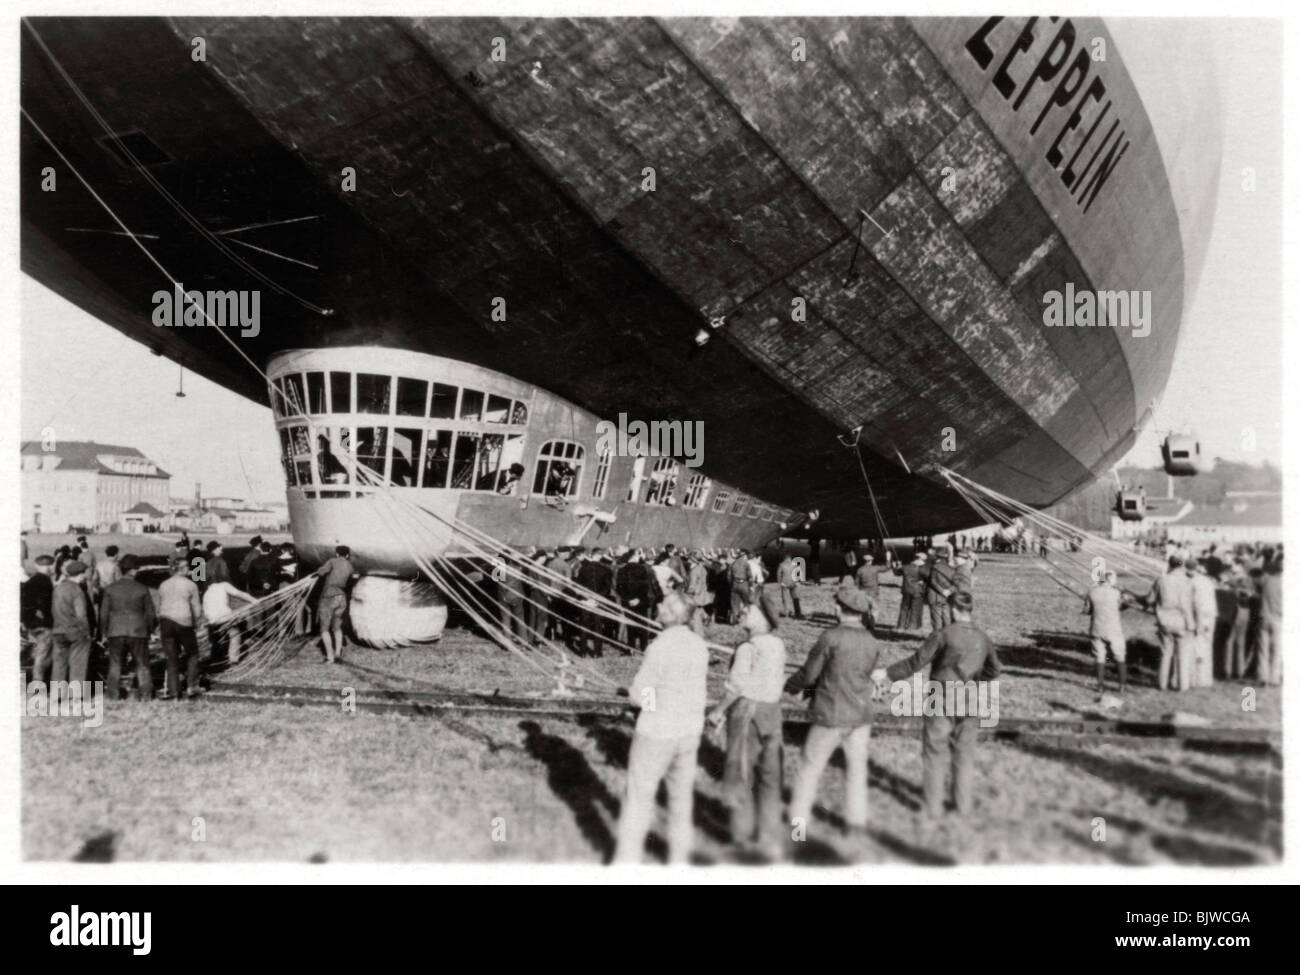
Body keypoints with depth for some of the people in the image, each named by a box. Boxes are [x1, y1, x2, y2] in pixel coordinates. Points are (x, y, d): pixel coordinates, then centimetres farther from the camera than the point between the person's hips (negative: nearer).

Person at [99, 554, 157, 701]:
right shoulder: (142, 589, -4)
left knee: (115, 664, 11)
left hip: (116, 631, 1)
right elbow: (150, 613, 0)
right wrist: (149, 629, 15)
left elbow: (104, 613, 3)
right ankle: (145, 694, 3)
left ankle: (112, 694, 9)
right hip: (138, 631, -1)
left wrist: (104, 631, 14)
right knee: (142, 664, 6)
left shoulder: (111, 589, 0)